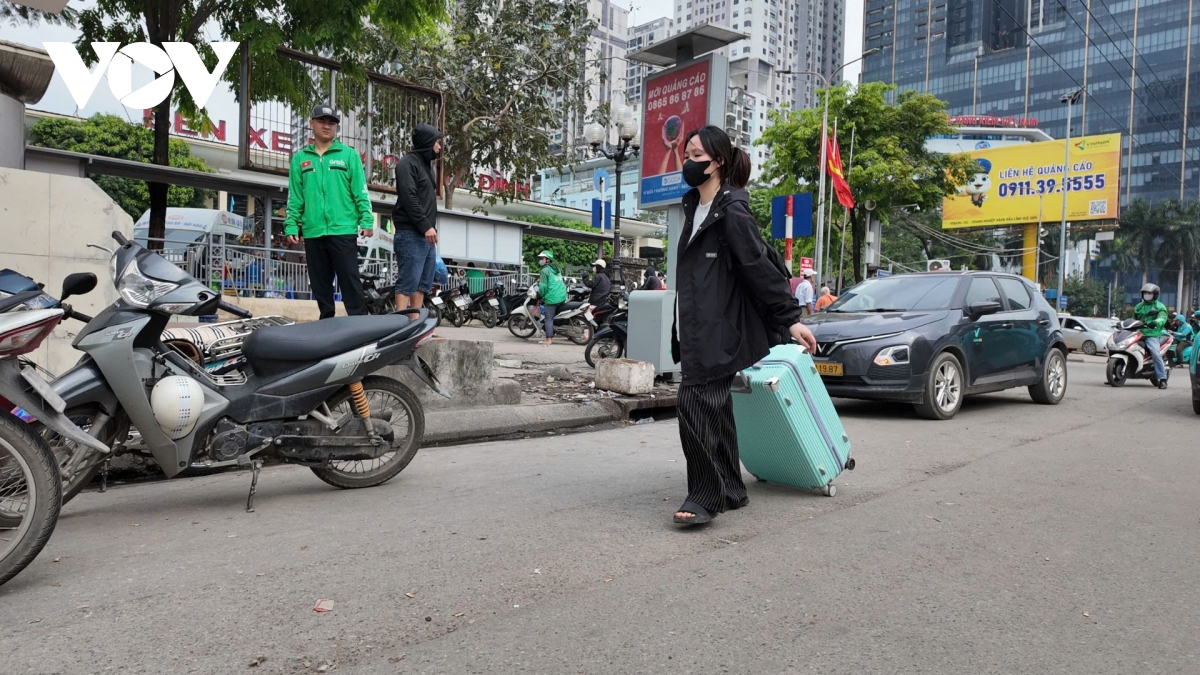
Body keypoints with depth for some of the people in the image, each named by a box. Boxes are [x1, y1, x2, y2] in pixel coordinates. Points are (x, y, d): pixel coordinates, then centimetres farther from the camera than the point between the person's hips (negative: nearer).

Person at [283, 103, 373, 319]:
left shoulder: (349, 154, 7)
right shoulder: (300, 158, 14)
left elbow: (360, 191, 2)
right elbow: (295, 198, 13)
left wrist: (366, 220, -8)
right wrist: (291, 226, 4)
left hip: (343, 230, -3)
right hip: (313, 232, 3)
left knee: (350, 281, -5)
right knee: (320, 284, 9)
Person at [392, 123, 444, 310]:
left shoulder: (427, 165, 23)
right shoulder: (408, 163, -5)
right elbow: (408, 198, -16)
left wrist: (431, 228, 14)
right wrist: (425, 226, -18)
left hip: (426, 236, 9)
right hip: (411, 234, -9)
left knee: (422, 285, 8)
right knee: (407, 284, -12)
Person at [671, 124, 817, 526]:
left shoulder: (732, 210, -10)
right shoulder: (694, 207, 16)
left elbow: (760, 266, -14)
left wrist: (790, 319, -14)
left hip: (719, 331, -9)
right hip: (698, 329, 9)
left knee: (695, 403, -12)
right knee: (714, 408, 12)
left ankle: (705, 497, -3)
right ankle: (730, 491, 23)